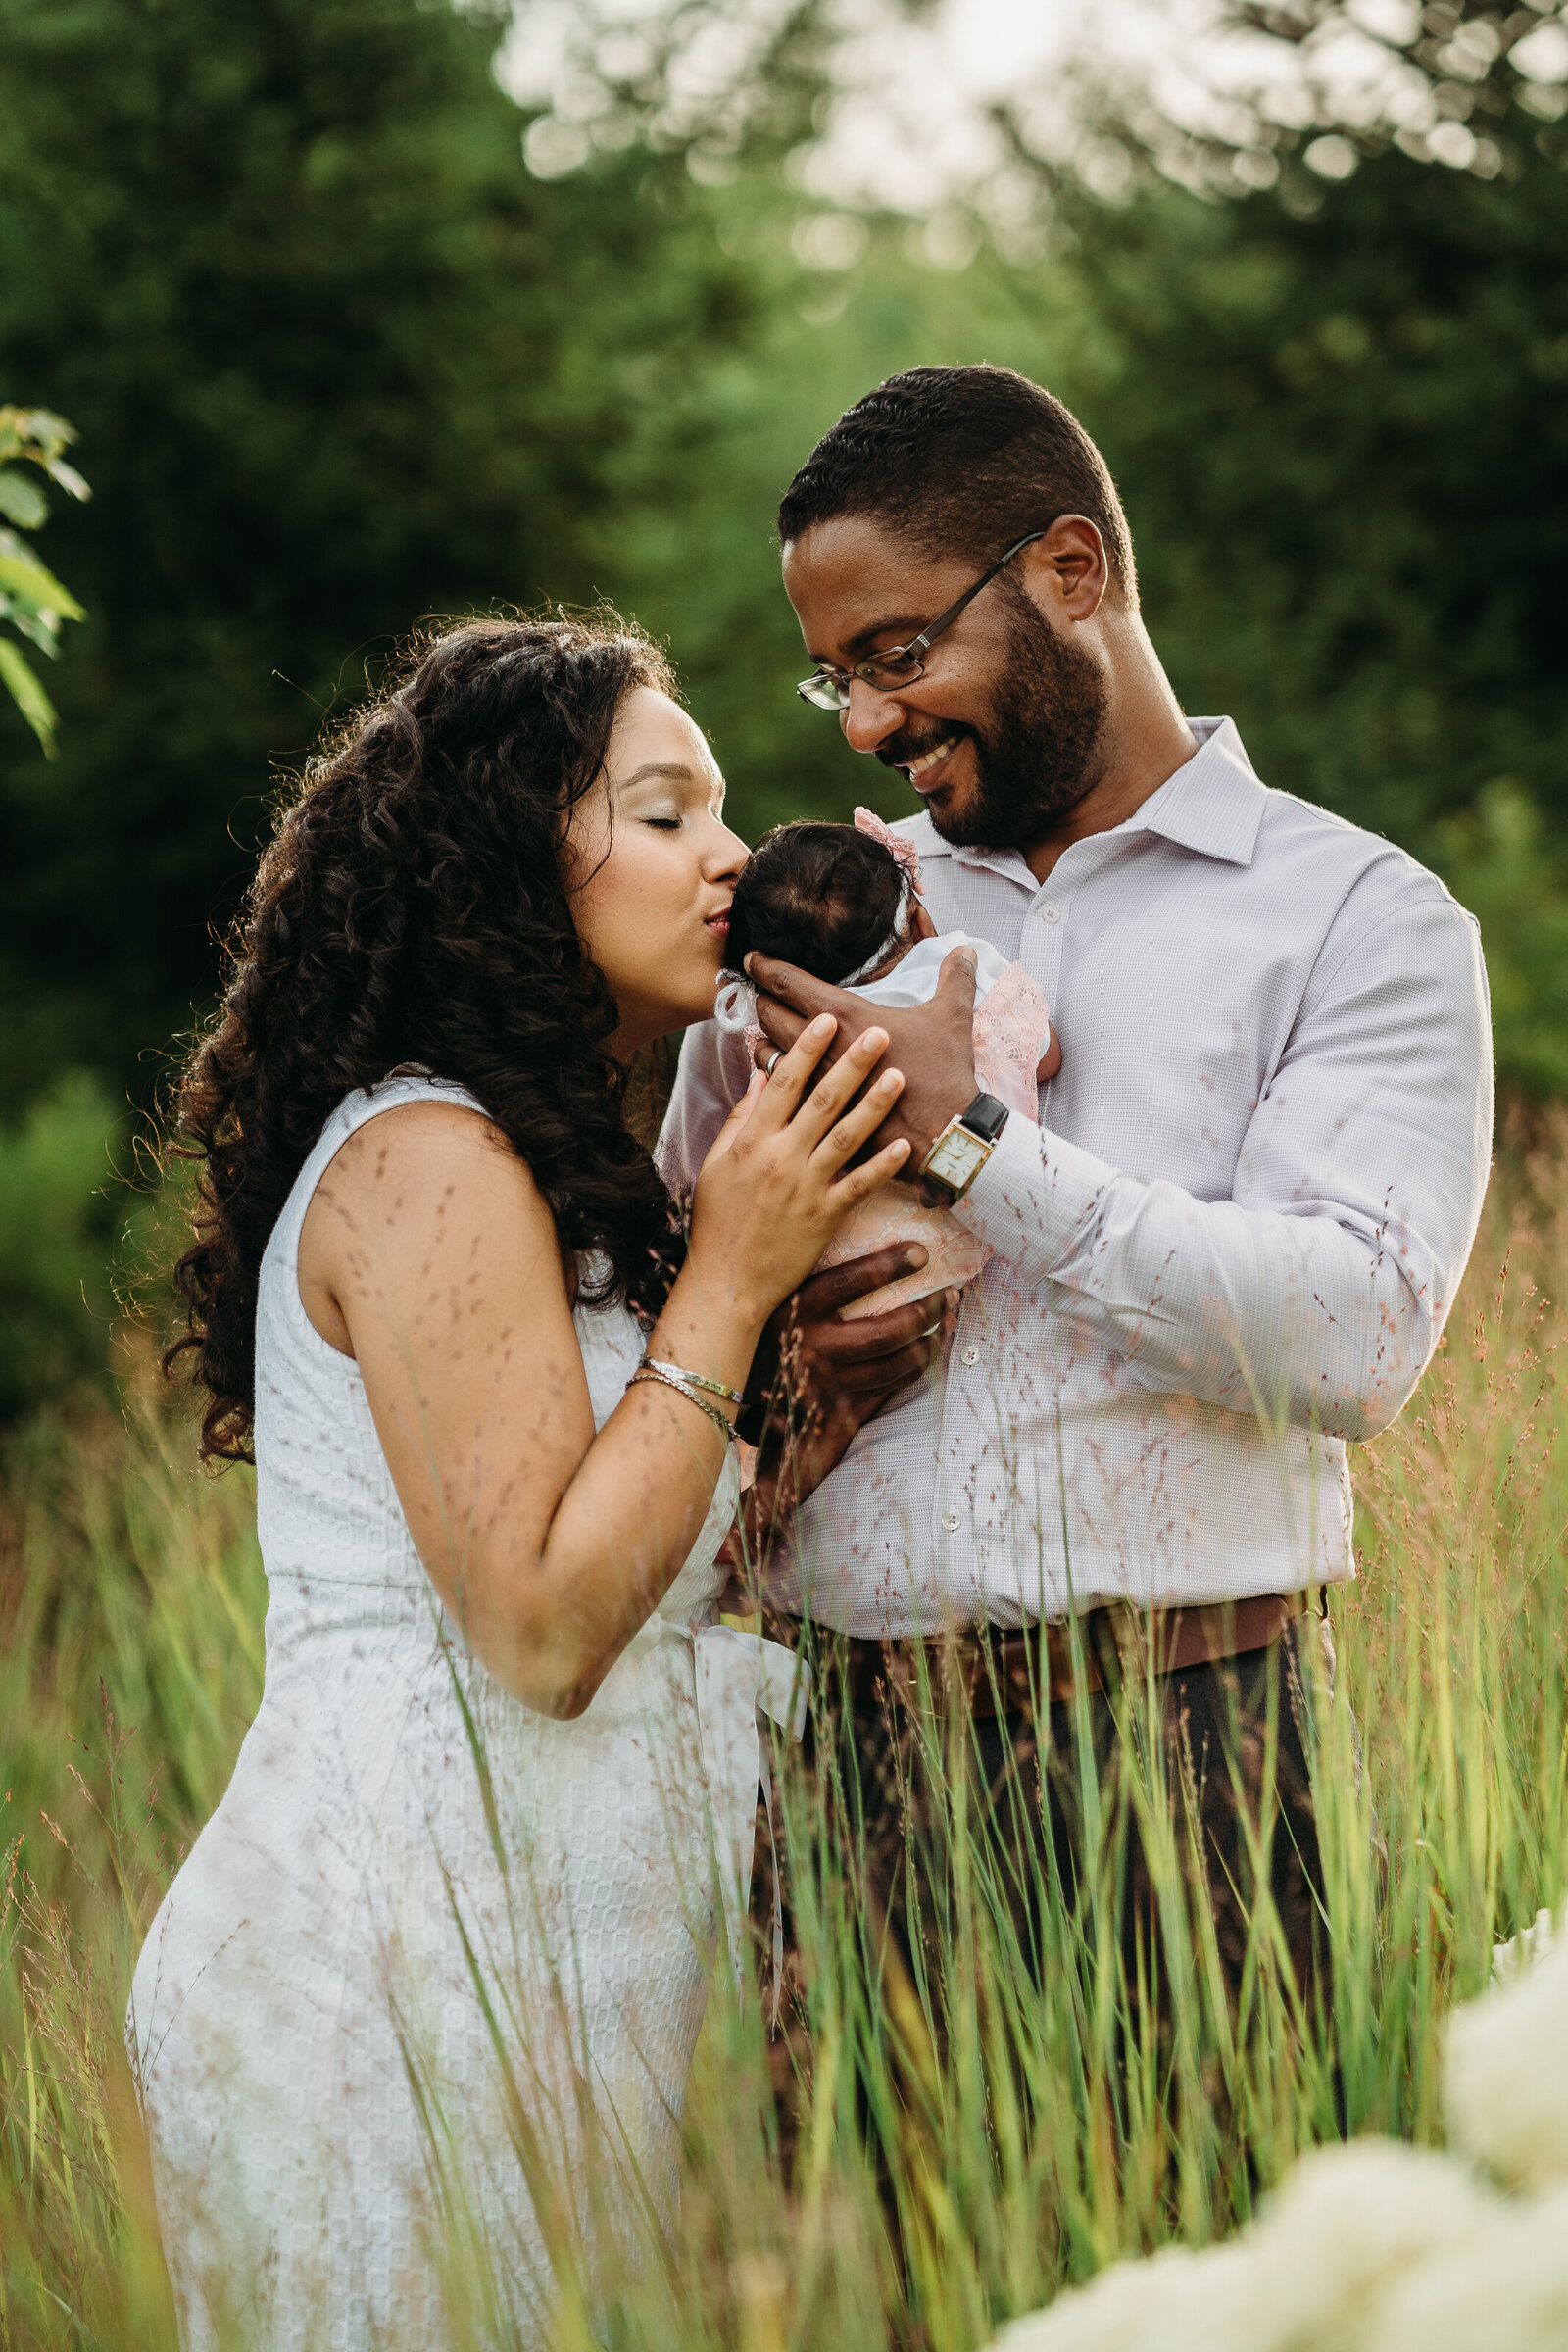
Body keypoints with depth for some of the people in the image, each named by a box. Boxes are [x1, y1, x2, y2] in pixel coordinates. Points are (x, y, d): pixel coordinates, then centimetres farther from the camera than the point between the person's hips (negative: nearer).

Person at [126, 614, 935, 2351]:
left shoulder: (534, 1169, 18)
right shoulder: (426, 1162, -13)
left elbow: (642, 1561, 13)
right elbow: (541, 1628, -20)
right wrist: (728, 1285, -14)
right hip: (408, 1941, -10)